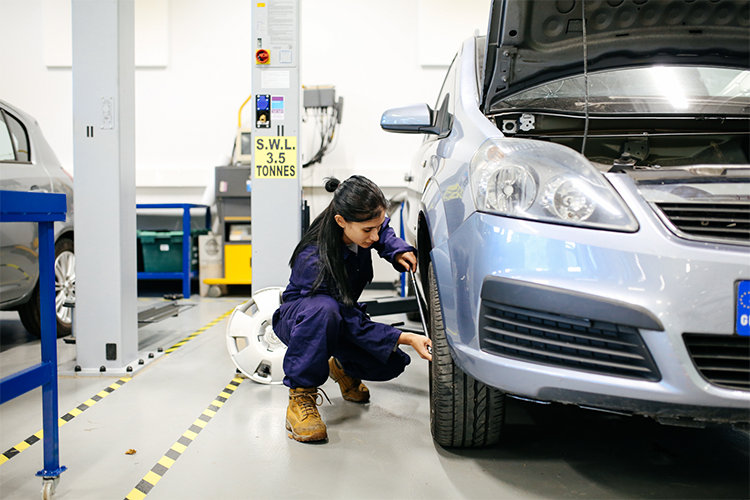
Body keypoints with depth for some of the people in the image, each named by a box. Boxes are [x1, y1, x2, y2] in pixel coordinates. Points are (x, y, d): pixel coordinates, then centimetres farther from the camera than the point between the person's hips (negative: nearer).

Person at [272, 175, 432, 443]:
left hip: (343, 314, 7)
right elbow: (354, 324, -34)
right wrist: (406, 338, -39)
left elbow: (383, 232, 9)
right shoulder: (314, 260, -37)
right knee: (323, 309, -43)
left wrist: (398, 251, -12)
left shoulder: (361, 230, -19)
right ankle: (300, 397, -26)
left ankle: (342, 367, 19)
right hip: (296, 318, -6)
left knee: (392, 364, -14)